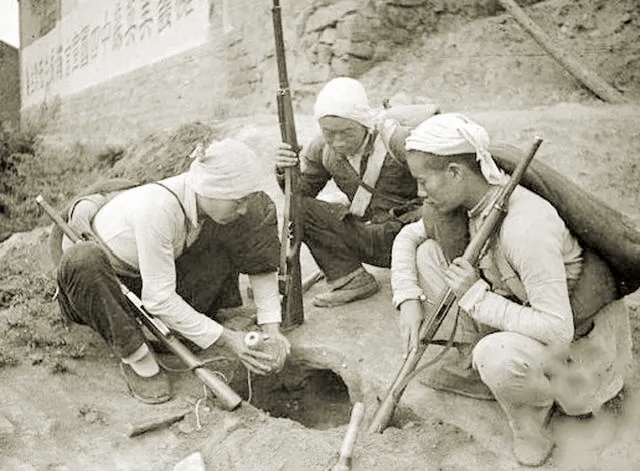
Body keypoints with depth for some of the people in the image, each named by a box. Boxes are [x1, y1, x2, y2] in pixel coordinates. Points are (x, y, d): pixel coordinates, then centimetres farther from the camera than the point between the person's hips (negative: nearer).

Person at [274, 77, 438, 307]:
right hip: (363, 234, 5)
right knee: (299, 208, -13)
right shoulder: (323, 149, -3)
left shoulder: (398, 139, -20)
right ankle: (351, 279, -9)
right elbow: (302, 191, 5)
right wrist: (286, 172, -17)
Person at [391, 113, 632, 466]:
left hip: (574, 340, -7)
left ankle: (531, 406, -3)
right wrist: (408, 300, -10)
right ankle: (470, 359, 7)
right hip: (516, 309, 7)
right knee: (428, 254, -6)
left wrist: (476, 295, -30)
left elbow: (557, 330, -36)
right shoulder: (473, 201, -10)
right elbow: (407, 237, 5)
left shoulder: (527, 227, -35)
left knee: (498, 358, -40)